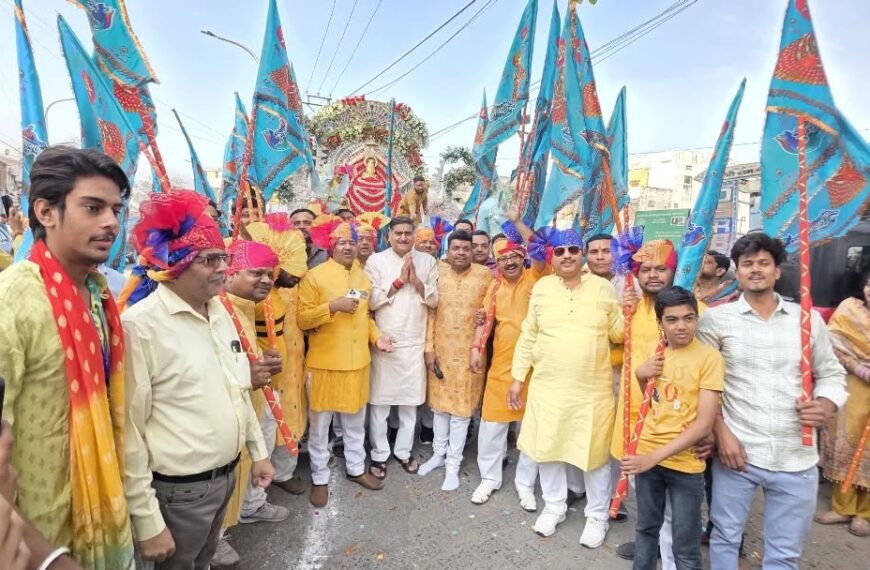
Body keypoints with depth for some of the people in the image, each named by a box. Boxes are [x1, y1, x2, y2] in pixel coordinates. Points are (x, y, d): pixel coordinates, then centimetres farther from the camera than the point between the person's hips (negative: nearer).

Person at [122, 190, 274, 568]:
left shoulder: (219, 310, 3)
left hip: (225, 476, 7)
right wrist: (147, 521, -16)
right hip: (178, 491, -6)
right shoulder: (140, 325, -20)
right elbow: (129, 432, -19)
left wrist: (257, 451, 13)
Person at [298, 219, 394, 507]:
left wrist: (376, 336, 4)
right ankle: (320, 478, 26)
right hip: (325, 363, -5)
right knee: (320, 423, 8)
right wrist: (332, 306, -24)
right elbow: (302, 319, -13)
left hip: (357, 361, 5)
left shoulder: (362, 277, 10)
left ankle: (356, 468, 37)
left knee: (355, 420, 18)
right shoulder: (315, 276, -10)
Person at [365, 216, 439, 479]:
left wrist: (416, 281, -12)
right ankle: (379, 454, 22)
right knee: (379, 401, 6)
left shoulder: (427, 261, 5)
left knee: (410, 400, 12)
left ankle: (403, 450, 29)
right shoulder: (376, 260, -3)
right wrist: (399, 281, -14)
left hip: (415, 342, 3)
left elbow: (434, 300, 3)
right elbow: (370, 301, -9)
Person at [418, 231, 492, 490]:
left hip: (469, 352, -2)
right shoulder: (437, 273, -2)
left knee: (461, 408, 6)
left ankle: (453, 464, 21)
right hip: (440, 350, 2)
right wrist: (429, 348, -4)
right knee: (439, 403, 15)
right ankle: (439, 453, 35)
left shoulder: (485, 275, -6)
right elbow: (430, 312, -1)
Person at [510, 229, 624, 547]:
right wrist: (517, 378, 4)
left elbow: (617, 334, 4)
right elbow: (528, 336, 4)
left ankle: (597, 516, 32)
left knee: (595, 453, 10)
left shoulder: (604, 288, -1)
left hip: (593, 390, -1)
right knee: (547, 448, 13)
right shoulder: (541, 288, 1)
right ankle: (554, 507, 36)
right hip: (547, 386, 2)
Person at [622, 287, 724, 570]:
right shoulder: (656, 353, 4)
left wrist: (656, 456, -21)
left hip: (685, 463, -5)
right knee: (646, 528, 20)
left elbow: (704, 424, -17)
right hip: (646, 455, 5)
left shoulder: (709, 357, -13)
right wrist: (640, 375, -3)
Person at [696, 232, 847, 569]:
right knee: (725, 537, 13)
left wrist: (825, 406, -8)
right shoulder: (715, 319, -2)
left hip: (797, 459, 2)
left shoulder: (809, 319, 5)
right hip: (736, 451, -2)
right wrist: (722, 434, -10)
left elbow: (831, 374, 13)